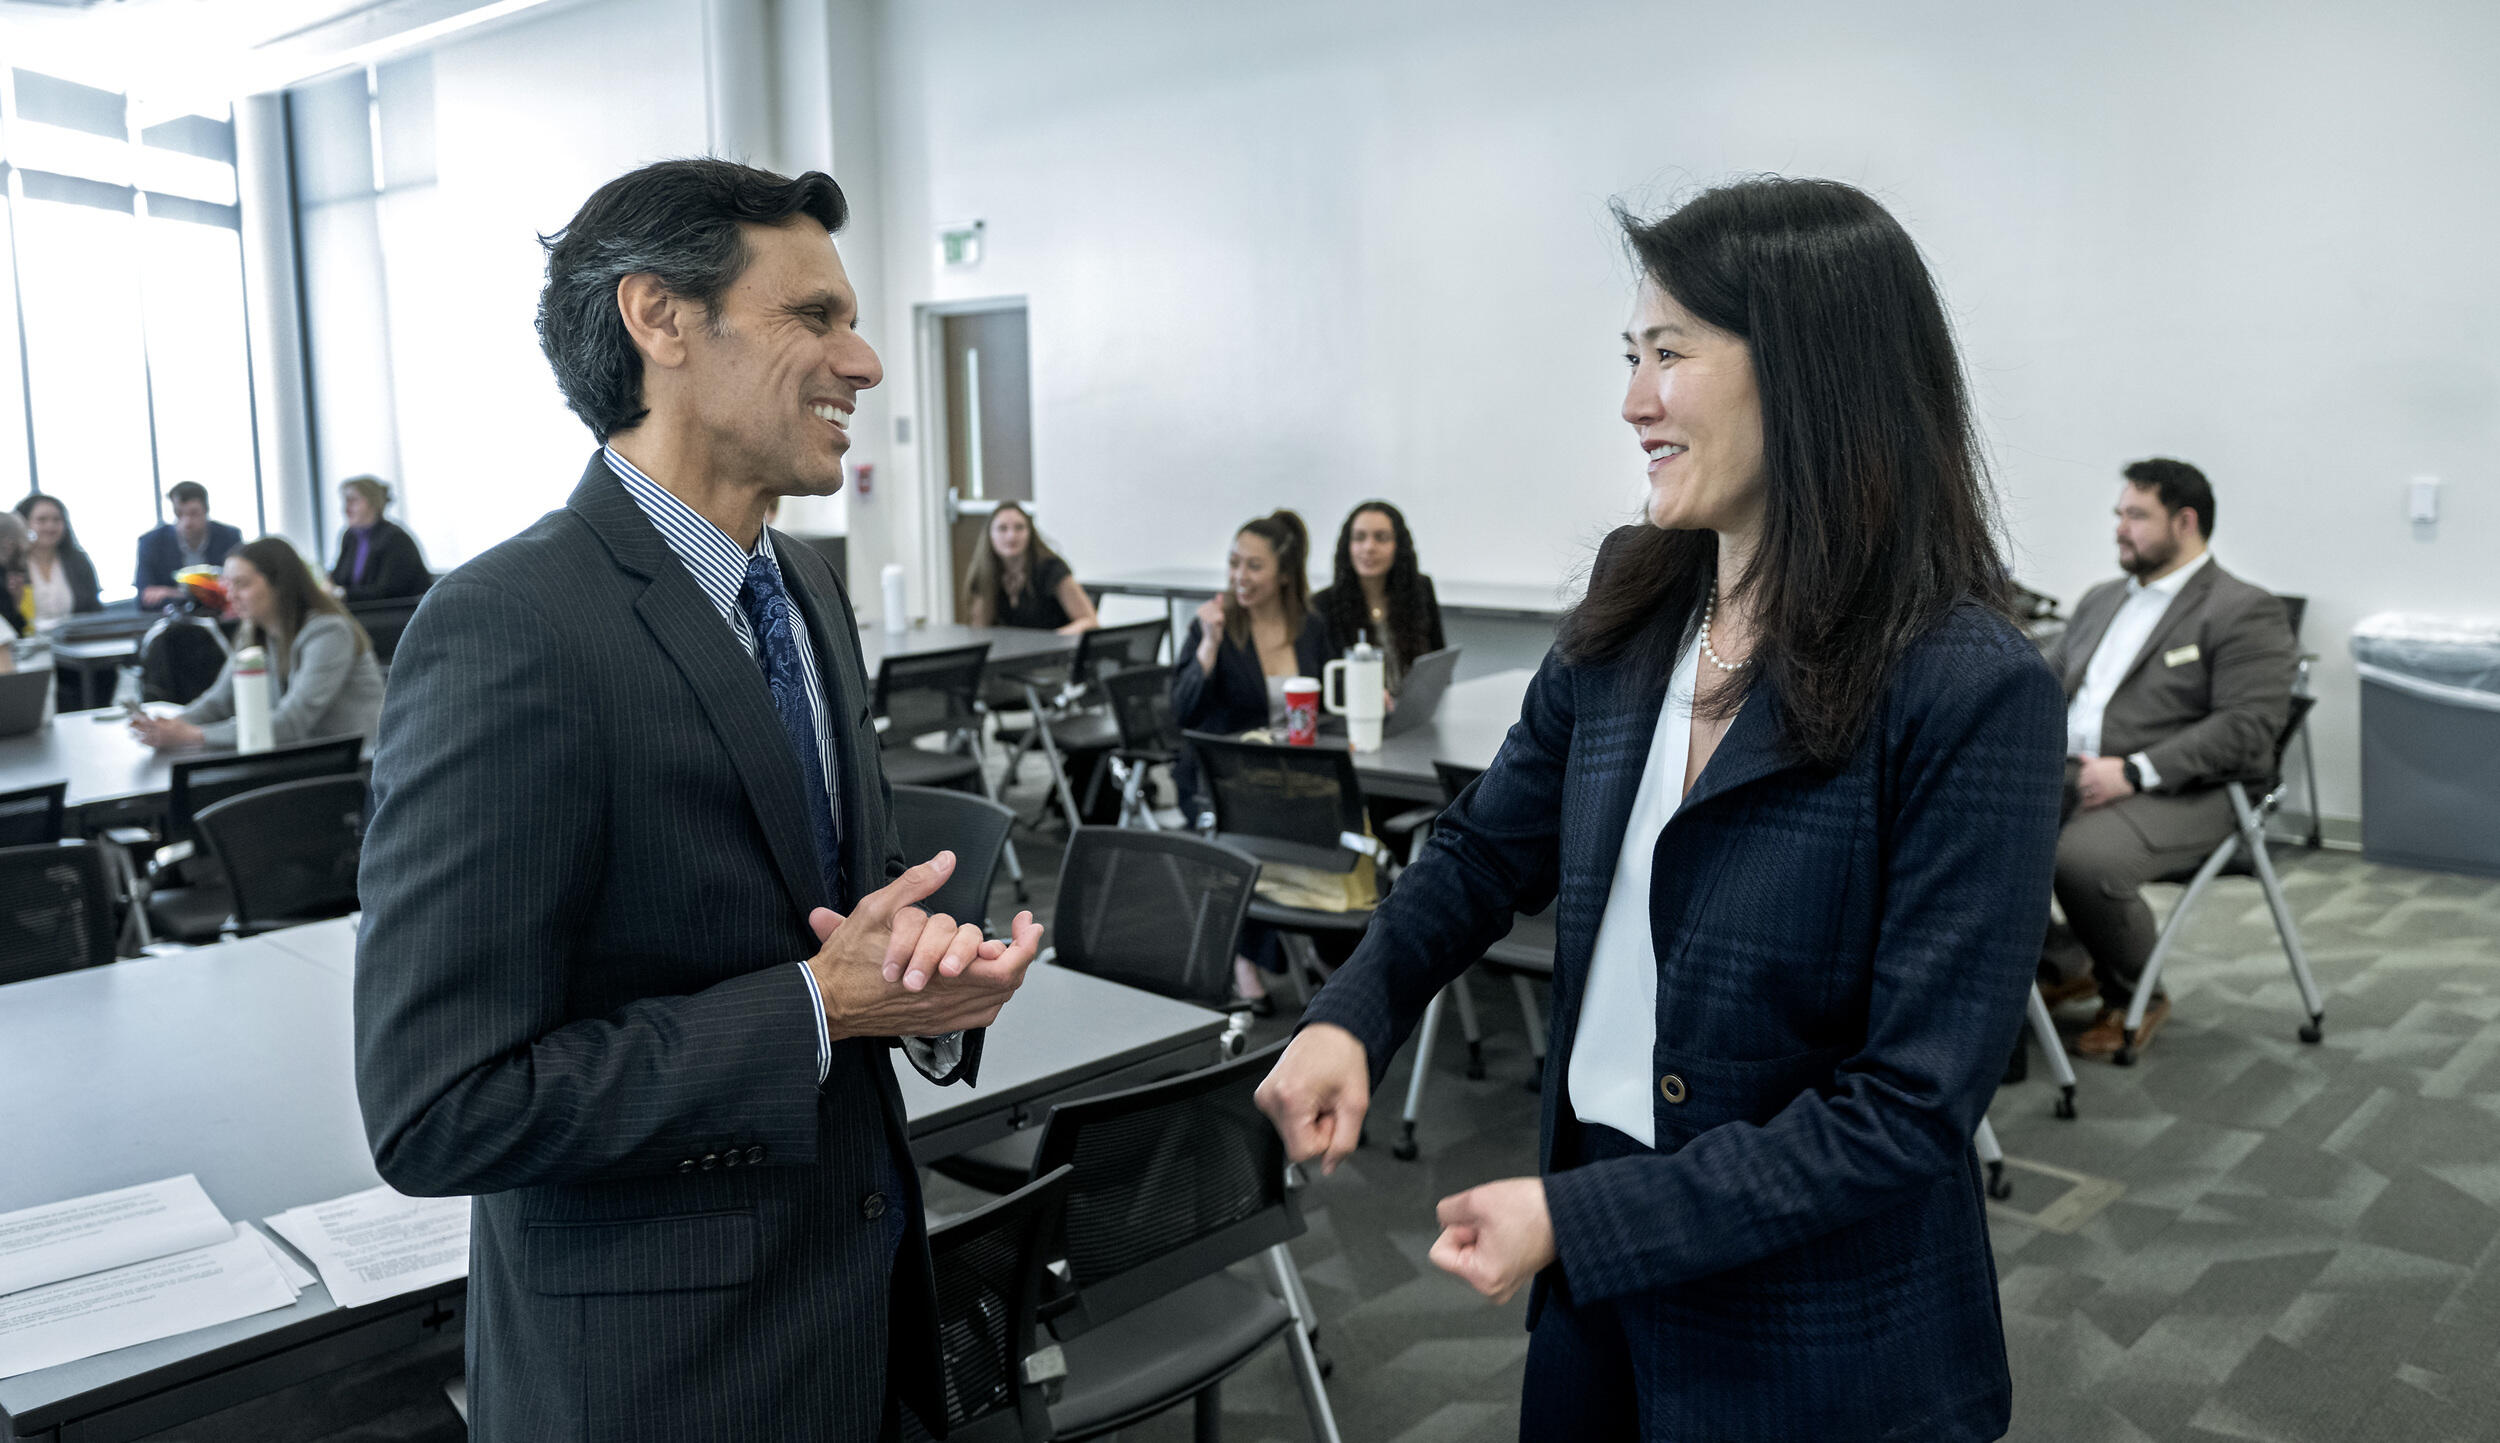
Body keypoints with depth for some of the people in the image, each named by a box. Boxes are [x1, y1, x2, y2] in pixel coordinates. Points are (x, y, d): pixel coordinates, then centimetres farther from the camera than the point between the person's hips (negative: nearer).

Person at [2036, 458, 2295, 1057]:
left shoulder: (2246, 612, -3)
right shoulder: (2101, 599, 22)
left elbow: (2247, 726, -14)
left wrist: (2134, 772, -22)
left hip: (2180, 793, -7)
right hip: (2068, 773, 7)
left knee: (2084, 859, -35)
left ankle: (2136, 999, -3)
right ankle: (2062, 965, 3)